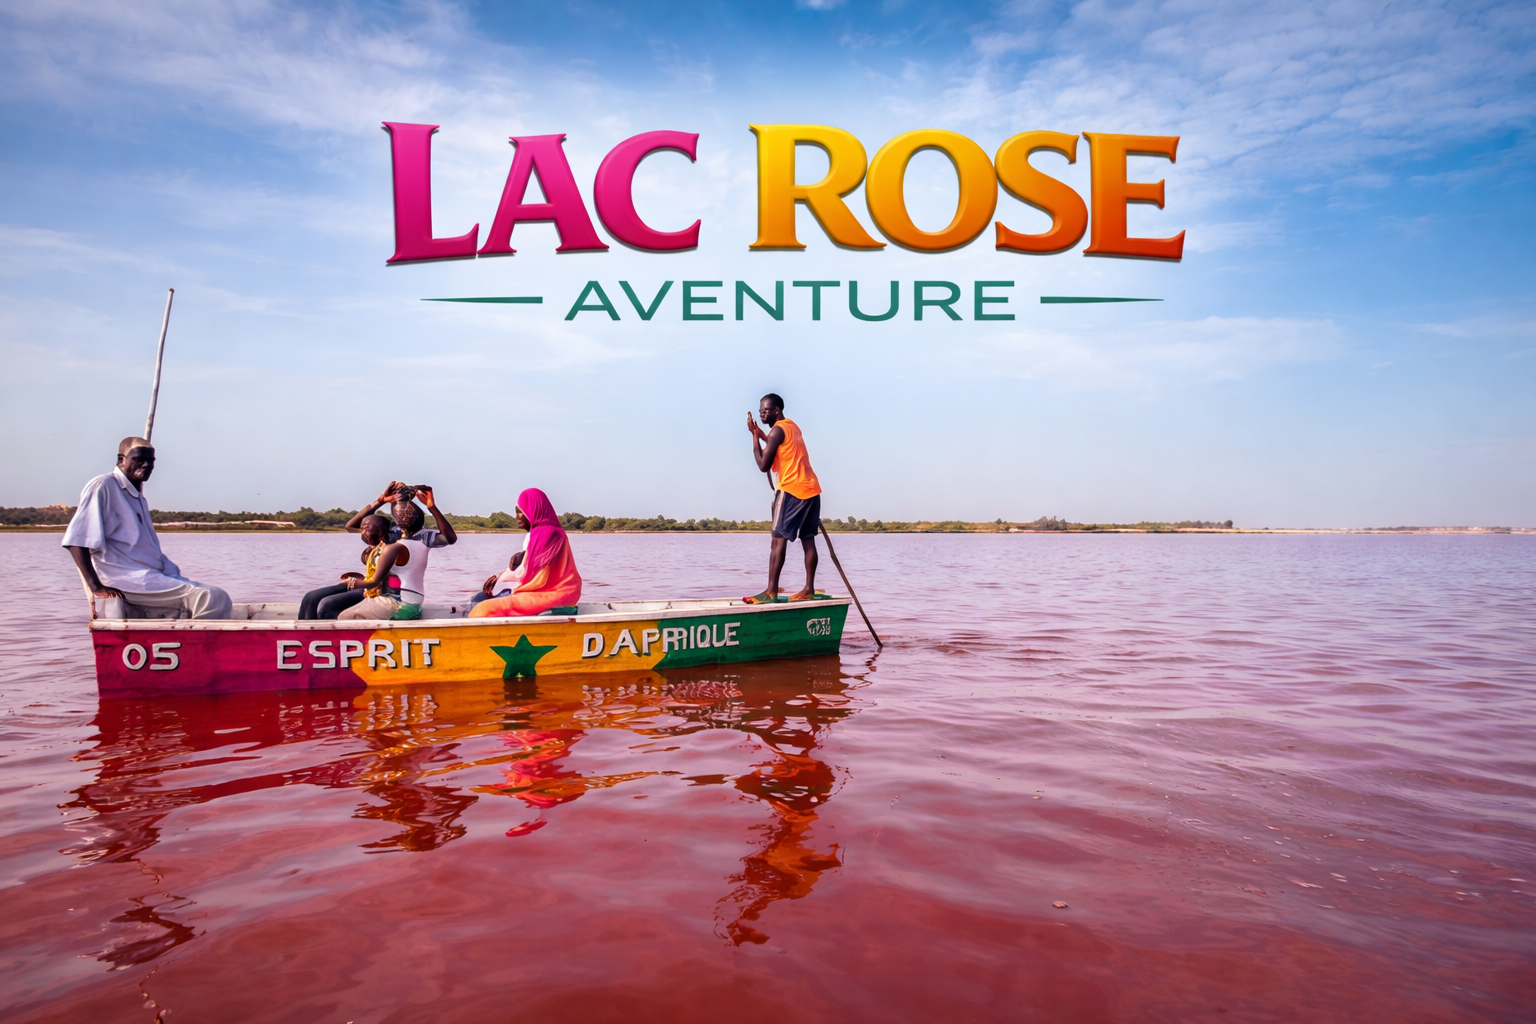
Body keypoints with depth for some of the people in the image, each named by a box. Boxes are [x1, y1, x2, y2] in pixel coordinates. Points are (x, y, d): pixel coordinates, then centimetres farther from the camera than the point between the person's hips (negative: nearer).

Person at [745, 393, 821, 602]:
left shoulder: (777, 430, -10)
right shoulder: (791, 426, 18)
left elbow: (763, 465, -11)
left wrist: (755, 435, -4)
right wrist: (761, 435, 19)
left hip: (791, 489, -9)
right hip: (811, 488, 9)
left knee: (779, 540, -8)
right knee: (808, 540, 9)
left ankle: (771, 591, -12)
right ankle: (809, 589, 10)